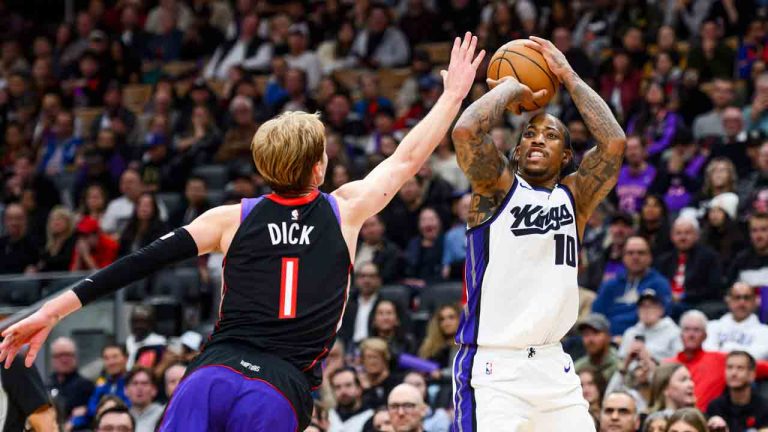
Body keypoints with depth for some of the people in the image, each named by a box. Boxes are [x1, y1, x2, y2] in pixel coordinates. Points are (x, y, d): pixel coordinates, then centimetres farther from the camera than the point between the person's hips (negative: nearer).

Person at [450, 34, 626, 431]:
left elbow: (614, 142, -3)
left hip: (552, 364, 5)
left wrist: (568, 76, 1)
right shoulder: (498, 187, 1)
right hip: (493, 366, -5)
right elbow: (466, 131, -18)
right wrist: (512, 88, -2)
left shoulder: (574, 196, 12)